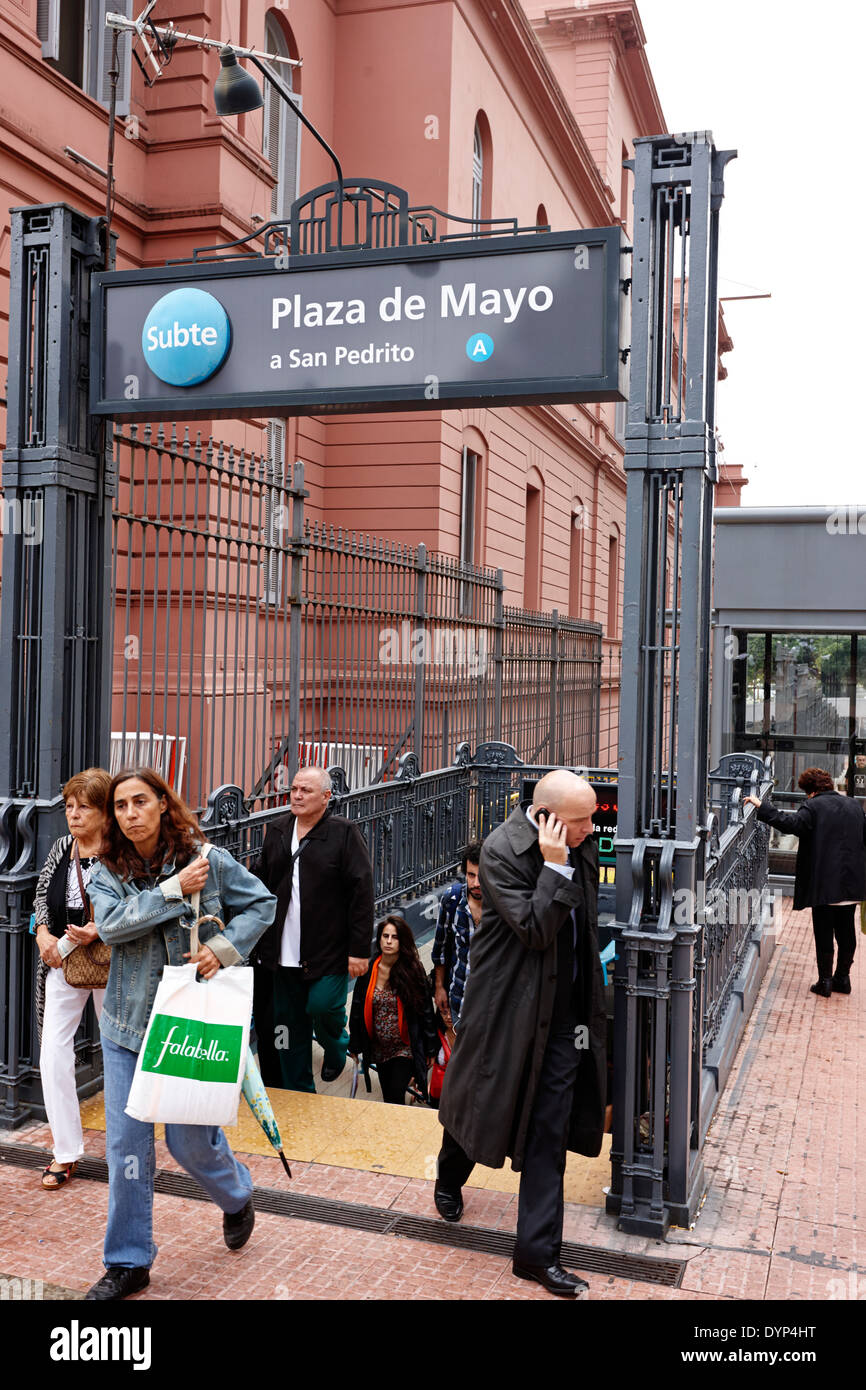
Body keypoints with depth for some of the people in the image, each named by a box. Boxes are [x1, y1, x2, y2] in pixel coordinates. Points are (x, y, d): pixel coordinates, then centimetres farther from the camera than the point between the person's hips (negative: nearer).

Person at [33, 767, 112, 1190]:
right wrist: (43, 934, -2)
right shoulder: (60, 849, 4)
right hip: (63, 957, 4)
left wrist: (100, 930, -25)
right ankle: (66, 1152, 10)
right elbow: (41, 895, 14)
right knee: (53, 1052, -2)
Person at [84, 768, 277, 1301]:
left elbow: (262, 903, 1)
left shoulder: (207, 858, -7)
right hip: (128, 1022, 2)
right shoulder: (108, 872, -2)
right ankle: (128, 1262, 22)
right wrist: (175, 890, -25)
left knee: (189, 1138, 6)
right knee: (126, 1142, 5)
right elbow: (111, 925, -20)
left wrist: (224, 947, -13)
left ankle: (238, 1196, 40)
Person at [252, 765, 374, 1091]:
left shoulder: (344, 833, -7)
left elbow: (362, 892, -10)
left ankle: (335, 1049, 22)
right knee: (289, 1026, 10)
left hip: (329, 952, -5)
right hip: (285, 952, 5)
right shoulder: (276, 831, 9)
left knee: (323, 1007, -14)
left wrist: (359, 949, -14)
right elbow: (260, 882, 18)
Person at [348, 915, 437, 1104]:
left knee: (395, 1096, -13)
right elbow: (357, 1009, 3)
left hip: (405, 1048, -3)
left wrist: (429, 1051, -3)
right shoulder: (368, 969, -5)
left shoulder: (413, 971, -11)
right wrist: (355, 1045, 5)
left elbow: (426, 1011, -5)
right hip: (379, 1049, 3)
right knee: (387, 1097, 12)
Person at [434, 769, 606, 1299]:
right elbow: (535, 931, -25)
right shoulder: (502, 850, -21)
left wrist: (591, 994, 15)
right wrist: (555, 866, -30)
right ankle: (450, 1179, 49)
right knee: (481, 1099, 17)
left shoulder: (581, 842, -3)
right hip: (509, 1007, -4)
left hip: (566, 1013, 4)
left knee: (549, 1134, 6)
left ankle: (538, 1251, 17)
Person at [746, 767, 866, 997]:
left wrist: (761, 807, -22)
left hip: (825, 883, -6)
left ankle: (825, 981, 5)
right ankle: (842, 977, 22)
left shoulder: (813, 807, -10)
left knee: (824, 931, 2)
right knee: (846, 930, 14)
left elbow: (790, 824, -25)